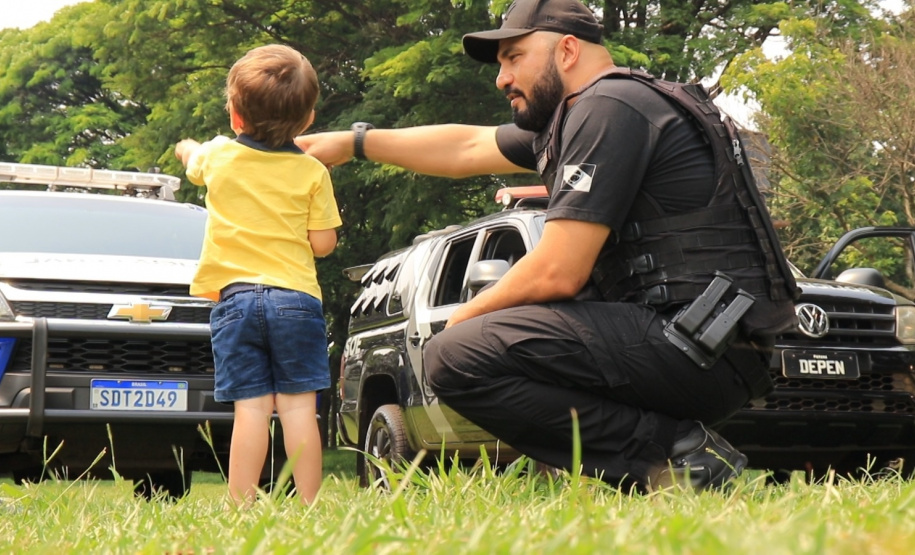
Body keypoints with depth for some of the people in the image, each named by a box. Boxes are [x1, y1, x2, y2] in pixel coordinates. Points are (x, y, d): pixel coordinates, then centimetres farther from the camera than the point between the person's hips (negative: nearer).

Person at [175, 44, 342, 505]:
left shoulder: (218, 156, 4)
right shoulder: (312, 172, 0)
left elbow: (192, 158, 29)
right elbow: (323, 243, 0)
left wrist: (187, 149, 53)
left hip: (235, 297, 1)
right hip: (296, 298, -1)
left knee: (251, 409, -1)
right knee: (298, 406, 0)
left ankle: (242, 506, -3)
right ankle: (309, 505, 0)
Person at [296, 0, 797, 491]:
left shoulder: (608, 107, -10)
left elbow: (557, 272, -15)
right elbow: (469, 147, 33)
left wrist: (465, 318, 1)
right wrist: (355, 142, 36)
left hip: (700, 349, -10)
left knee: (455, 357, -17)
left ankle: (676, 450, -15)